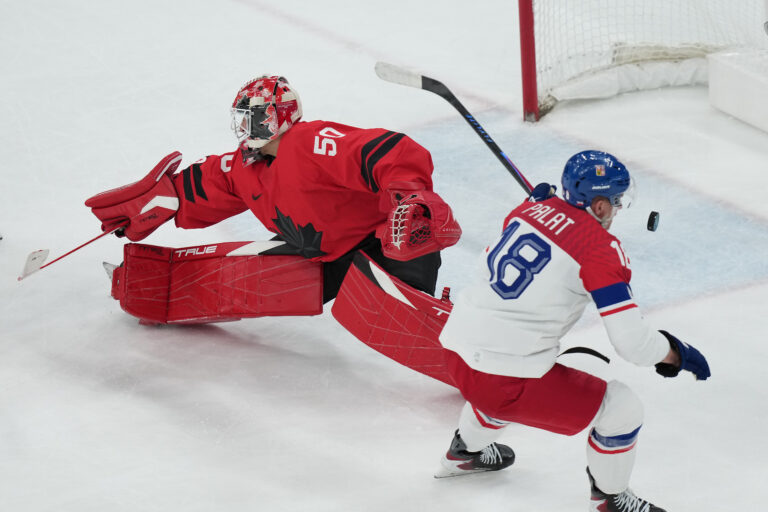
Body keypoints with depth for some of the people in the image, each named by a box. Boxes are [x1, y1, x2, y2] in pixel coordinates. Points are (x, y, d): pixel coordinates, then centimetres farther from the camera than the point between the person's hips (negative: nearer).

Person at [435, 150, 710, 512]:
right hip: (503, 379, -8)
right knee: (623, 409, 4)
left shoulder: (532, 208, 5)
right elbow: (633, 343, -16)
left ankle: (465, 452, 60)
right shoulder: (601, 248, -14)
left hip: (456, 346, 8)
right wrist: (678, 354, 3)